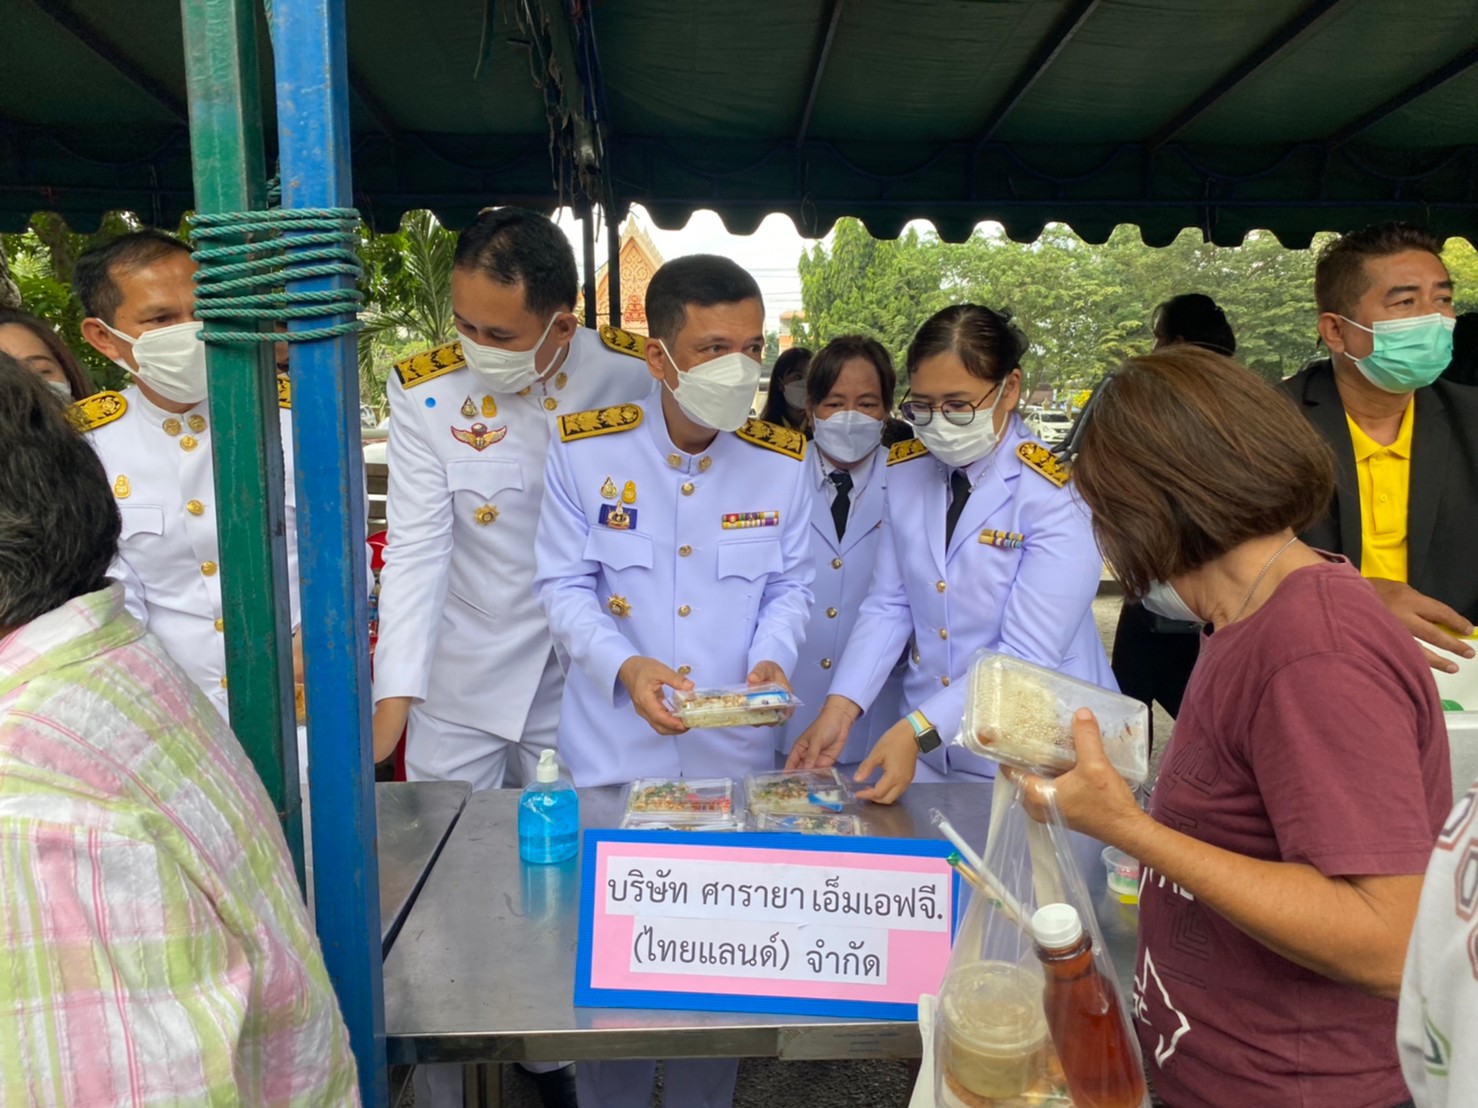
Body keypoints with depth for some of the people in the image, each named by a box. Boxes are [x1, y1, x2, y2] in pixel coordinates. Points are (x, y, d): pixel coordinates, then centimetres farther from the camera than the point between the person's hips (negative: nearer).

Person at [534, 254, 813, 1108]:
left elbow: (790, 586, 4)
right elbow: (564, 584, -5)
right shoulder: (585, 451, -8)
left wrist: (773, 660, -16)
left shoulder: (784, 462, -3)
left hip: (735, 755, 2)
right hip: (614, 752, -1)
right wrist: (624, 665, -21)